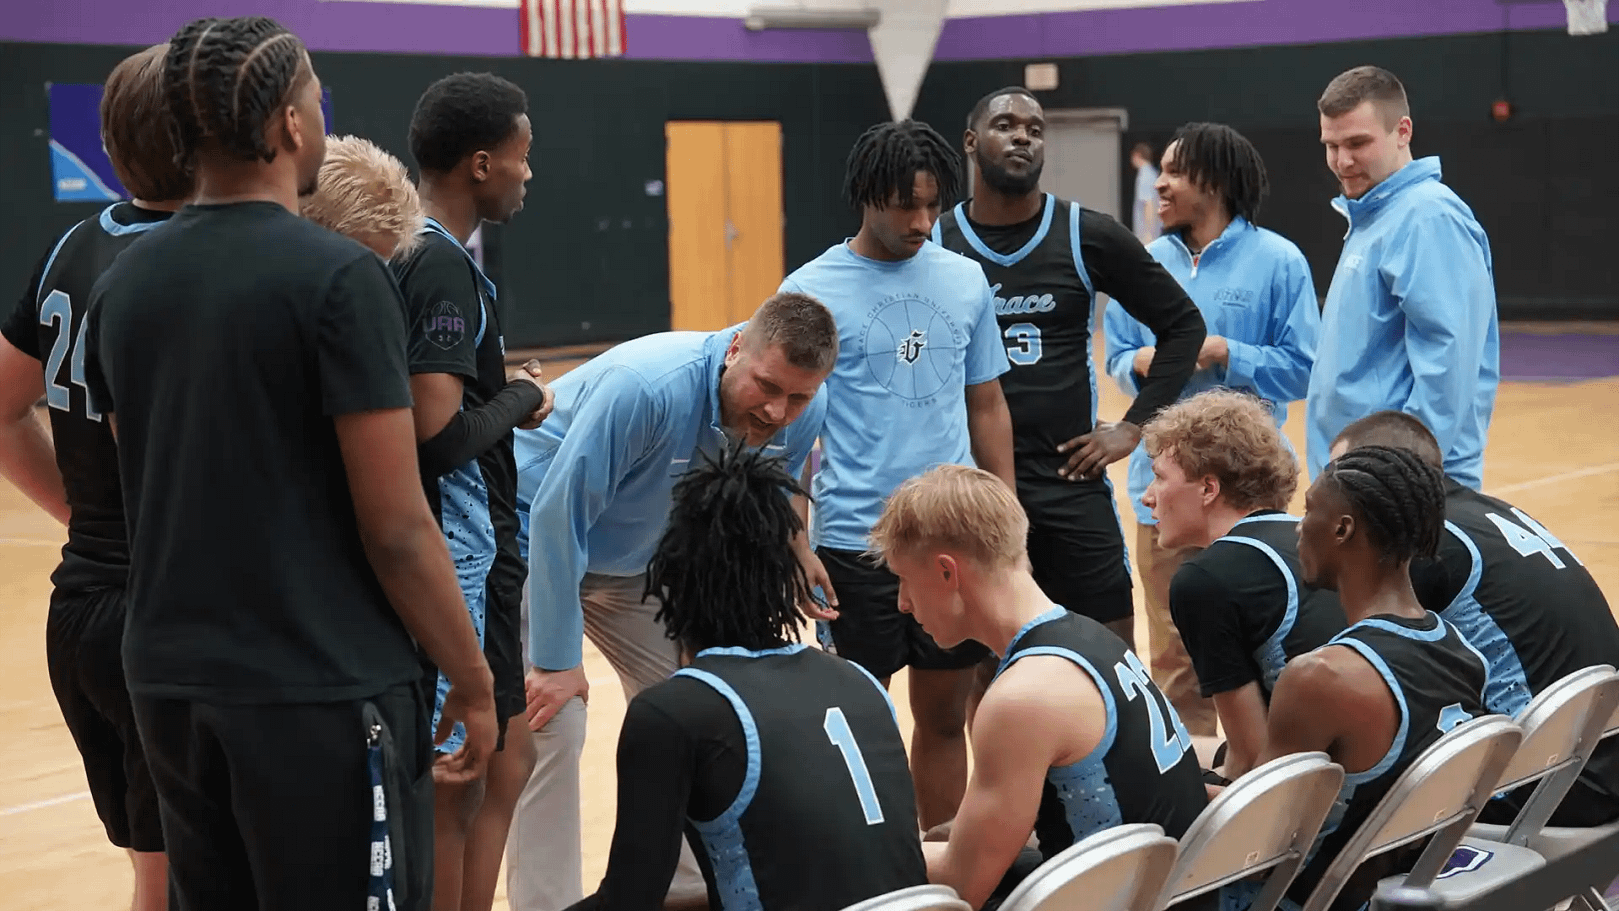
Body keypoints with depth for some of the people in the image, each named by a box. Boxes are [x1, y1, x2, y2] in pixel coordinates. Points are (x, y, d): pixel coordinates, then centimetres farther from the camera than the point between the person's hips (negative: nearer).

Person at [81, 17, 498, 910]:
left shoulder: (119, 287, 6)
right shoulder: (337, 276, -13)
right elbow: (395, 528, -14)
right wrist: (471, 679, -4)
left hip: (168, 683, 7)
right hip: (321, 693, -6)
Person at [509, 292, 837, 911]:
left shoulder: (802, 416, -18)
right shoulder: (643, 387, -39)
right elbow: (558, 516, -34)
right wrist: (557, 661, -29)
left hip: (640, 559, 7)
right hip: (535, 538, -6)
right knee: (551, 726, -17)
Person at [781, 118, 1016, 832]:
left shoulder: (965, 280, 7)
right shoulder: (814, 291, -5)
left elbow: (987, 406, 14)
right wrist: (799, 548, -11)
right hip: (857, 539, -4)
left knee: (945, 715, 11)